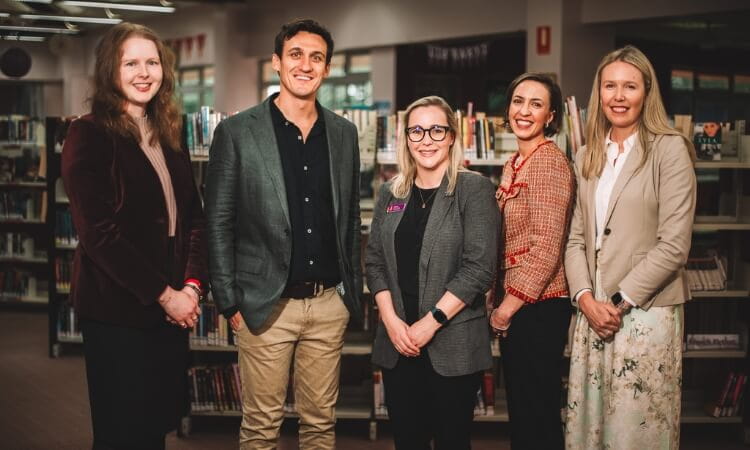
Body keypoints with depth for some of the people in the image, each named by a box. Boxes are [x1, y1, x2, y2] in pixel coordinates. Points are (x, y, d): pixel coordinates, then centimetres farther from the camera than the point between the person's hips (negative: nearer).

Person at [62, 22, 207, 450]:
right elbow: (99, 232, -17)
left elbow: (194, 217, 11)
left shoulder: (169, 136, 12)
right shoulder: (90, 135, -9)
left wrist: (192, 285, -4)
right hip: (118, 311, -6)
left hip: (171, 309, 6)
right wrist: (163, 294, -15)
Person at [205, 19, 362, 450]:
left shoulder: (344, 133, 8)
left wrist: (354, 292, 11)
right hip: (267, 304, -3)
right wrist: (230, 302, -6)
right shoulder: (237, 132, -4)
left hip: (330, 303, 4)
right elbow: (219, 224, -3)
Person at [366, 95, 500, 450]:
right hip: (397, 343, 4)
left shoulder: (474, 189, -5)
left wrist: (431, 322, -15)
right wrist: (391, 319, -6)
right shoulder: (391, 193, 10)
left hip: (454, 344, -4)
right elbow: (375, 261, 8)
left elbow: (479, 268, -12)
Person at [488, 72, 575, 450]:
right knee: (520, 409, 17)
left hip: (538, 306, -9)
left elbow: (547, 246, -19)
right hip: (513, 306, 9)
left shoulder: (549, 162, -14)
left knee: (538, 415, -1)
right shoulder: (515, 164, 14)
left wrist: (508, 306, -15)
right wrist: (500, 302, 13)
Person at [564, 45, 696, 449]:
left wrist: (619, 302, -12)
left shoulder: (670, 150, -5)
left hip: (645, 313, -5)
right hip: (592, 312, 5)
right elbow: (577, 238, 11)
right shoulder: (587, 157, 13)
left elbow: (673, 245, -11)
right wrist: (586, 299, -5)